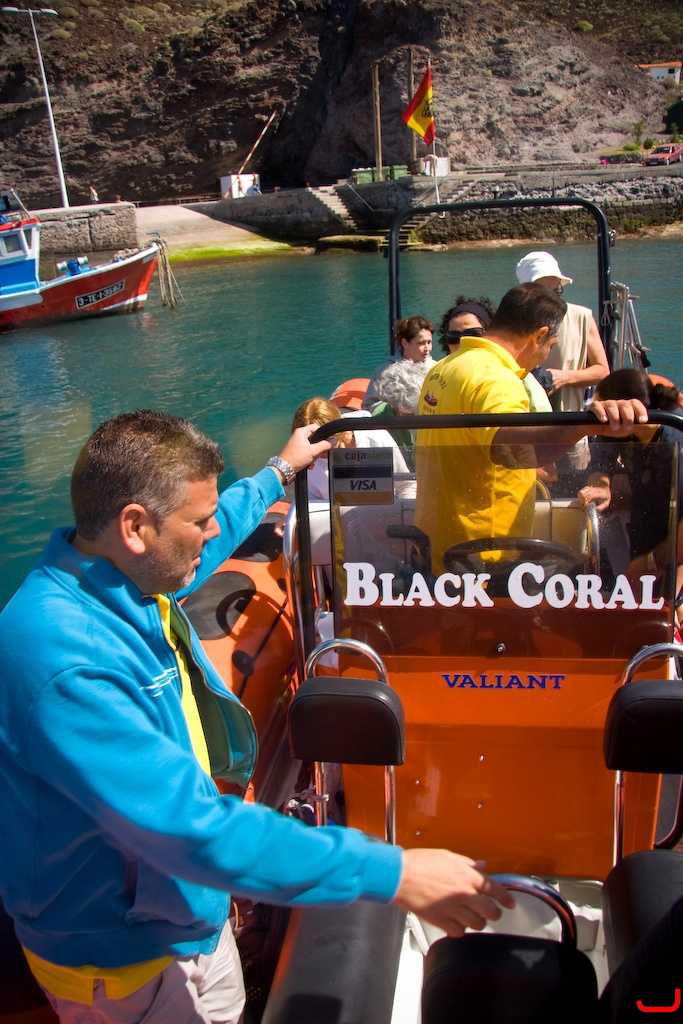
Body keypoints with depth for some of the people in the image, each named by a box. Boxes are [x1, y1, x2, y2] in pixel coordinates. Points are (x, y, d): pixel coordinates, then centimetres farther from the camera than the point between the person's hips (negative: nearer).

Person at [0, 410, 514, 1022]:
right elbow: (193, 830, -39)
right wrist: (392, 873, -35)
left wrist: (279, 472, 27)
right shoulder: (65, 662, -37)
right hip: (124, 963, -7)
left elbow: (200, 544, 15)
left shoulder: (124, 575, -8)